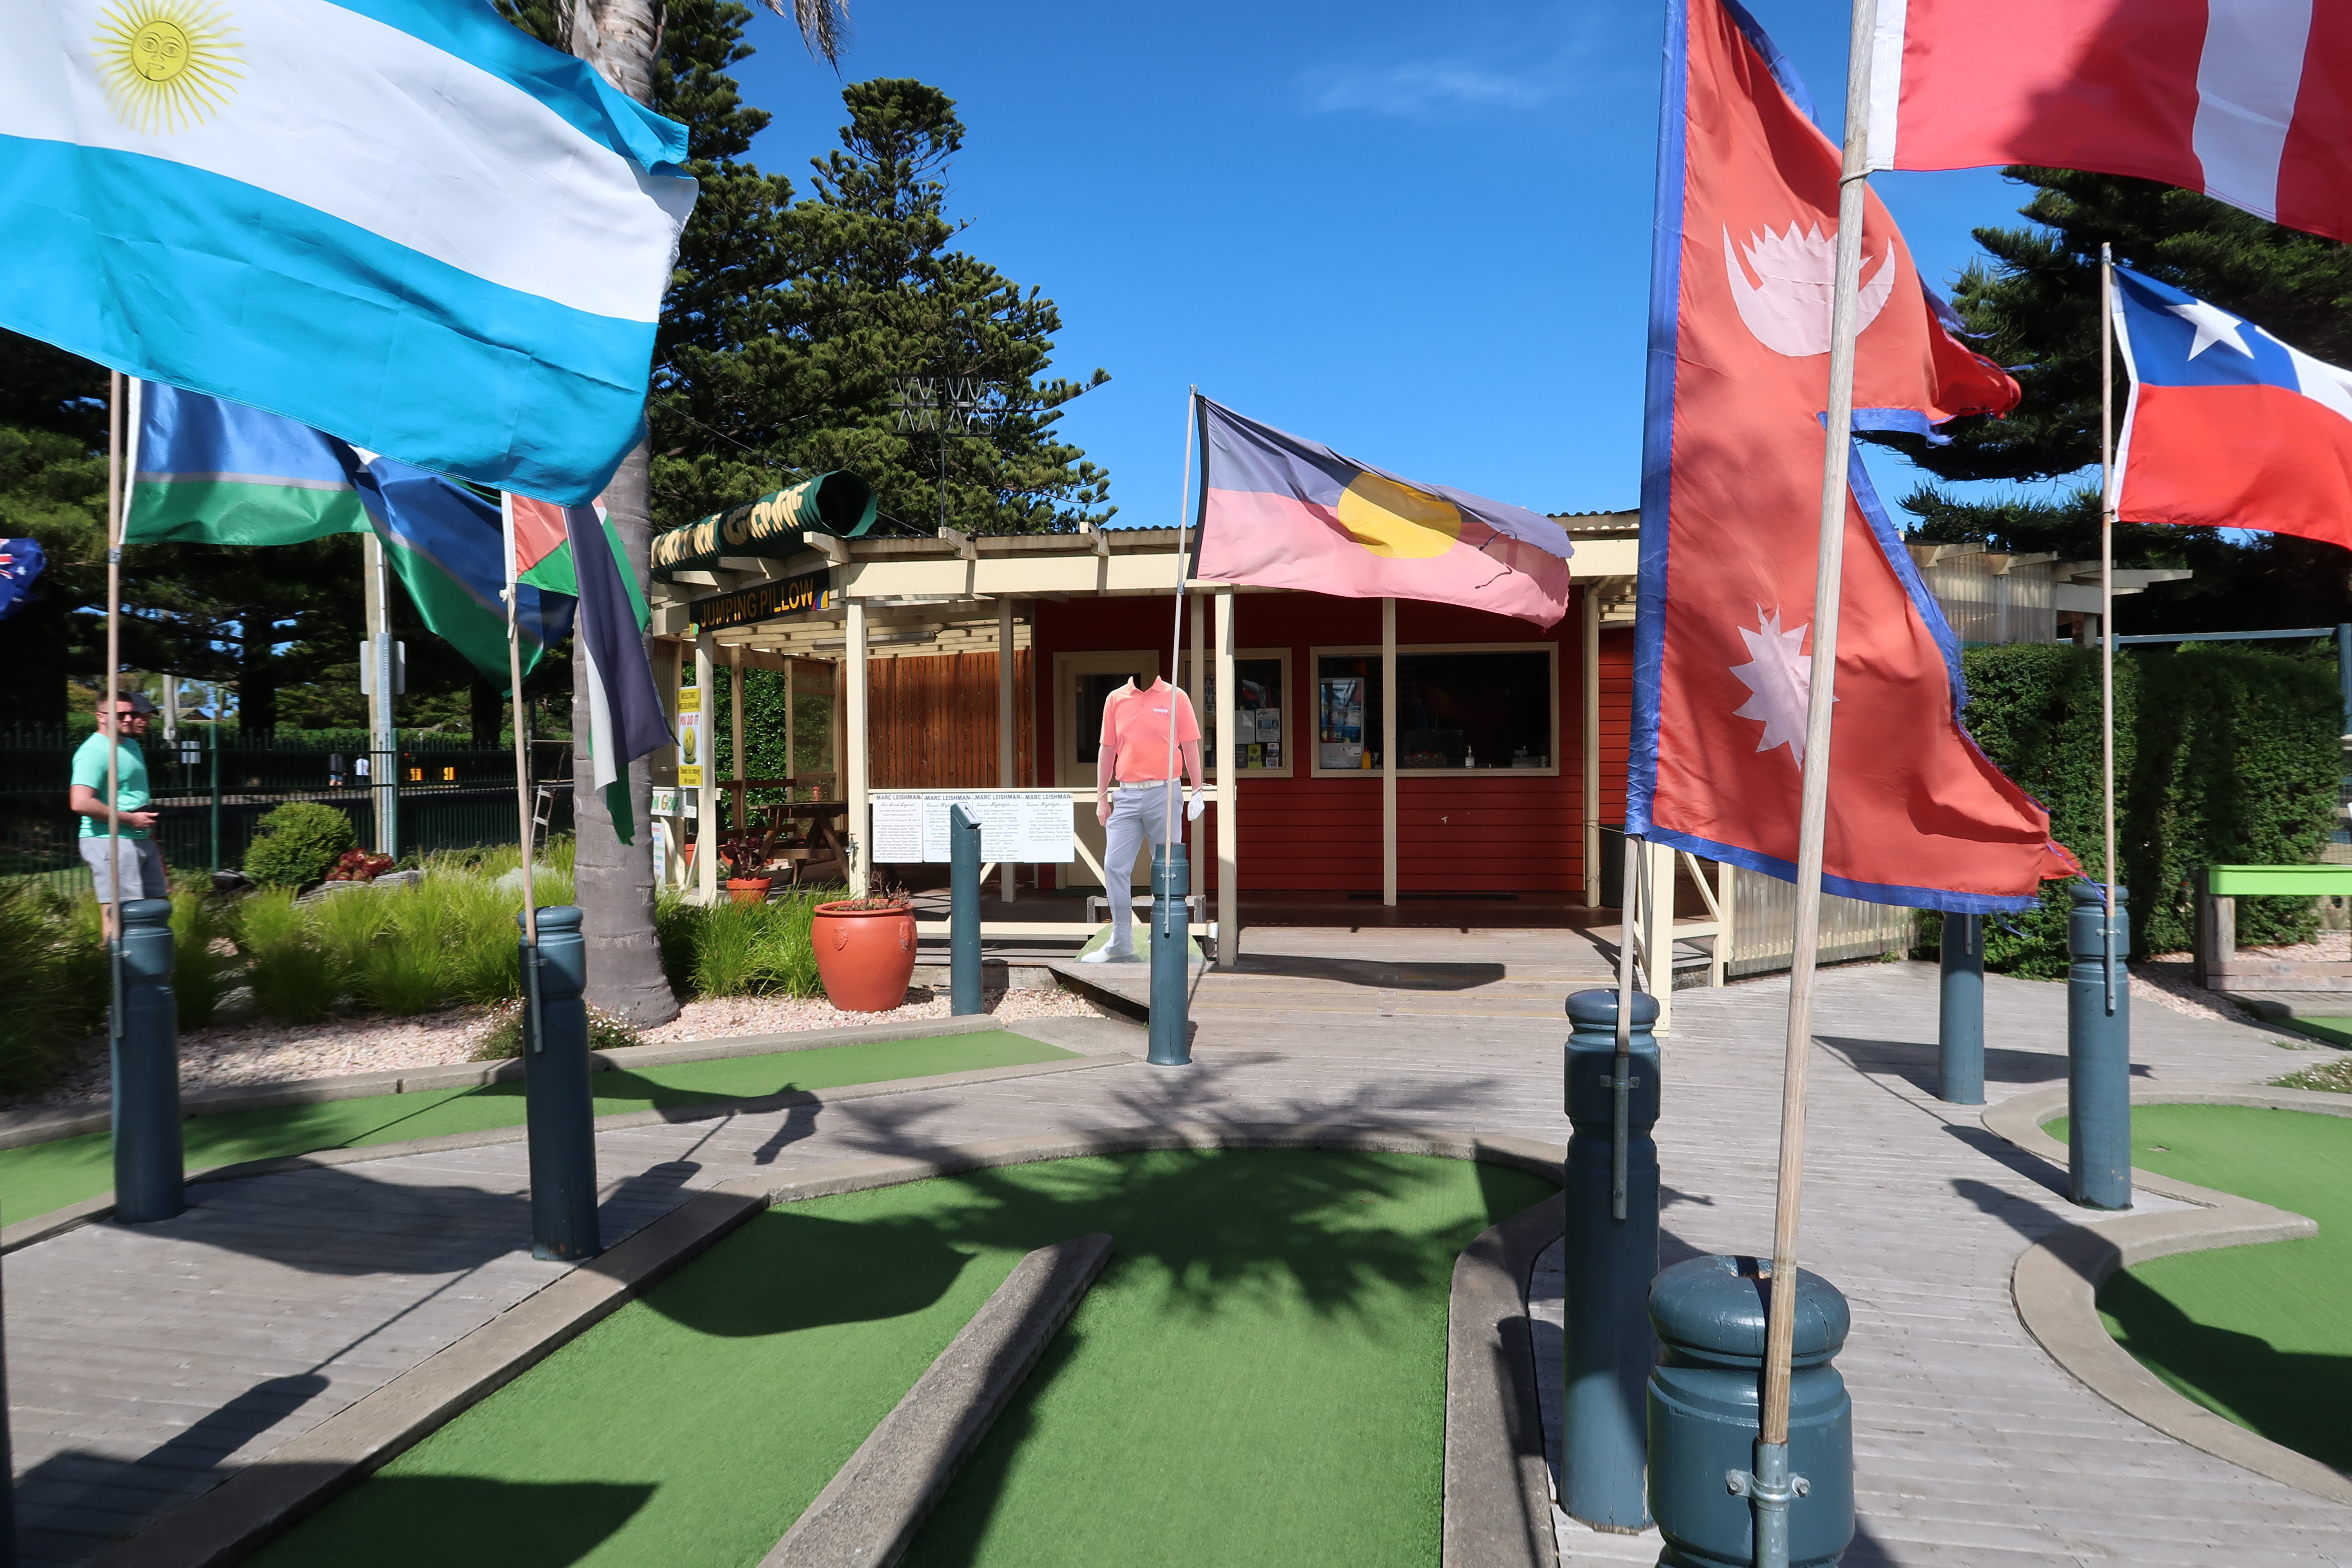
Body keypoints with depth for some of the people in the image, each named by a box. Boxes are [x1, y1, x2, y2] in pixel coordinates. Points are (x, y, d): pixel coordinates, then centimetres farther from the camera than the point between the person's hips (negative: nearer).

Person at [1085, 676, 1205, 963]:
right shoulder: (1116, 699, 8)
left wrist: (1197, 791, -3)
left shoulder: (1176, 697, 1)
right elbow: (1107, 750, 11)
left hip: (1164, 793, -3)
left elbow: (1190, 747, 2)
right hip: (1126, 796, 3)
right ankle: (1120, 944, 7)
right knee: (1115, 866, -2)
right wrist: (1102, 797, 8)